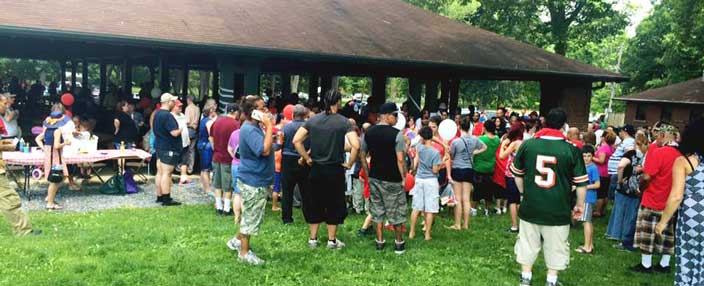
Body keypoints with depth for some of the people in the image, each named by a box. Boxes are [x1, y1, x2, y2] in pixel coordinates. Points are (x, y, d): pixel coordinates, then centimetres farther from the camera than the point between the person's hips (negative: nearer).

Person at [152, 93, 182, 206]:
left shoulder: (157, 113, 10)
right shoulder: (168, 116, -21)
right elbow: (175, 133, -25)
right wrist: (182, 127, -8)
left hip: (159, 146, 10)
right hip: (169, 149, -10)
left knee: (160, 172, 13)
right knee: (166, 173, -6)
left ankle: (159, 196, 21)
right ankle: (166, 199, -3)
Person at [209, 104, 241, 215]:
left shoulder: (217, 121, 6)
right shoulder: (235, 123, -16)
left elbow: (211, 138, 15)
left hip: (216, 157, 6)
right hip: (229, 158, -6)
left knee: (217, 184, 14)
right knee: (228, 185, 3)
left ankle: (219, 207, 20)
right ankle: (226, 208, 8)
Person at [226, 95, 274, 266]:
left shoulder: (255, 127, 9)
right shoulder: (249, 130, -23)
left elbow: (266, 148, 18)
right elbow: (265, 150, -32)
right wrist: (269, 126, -28)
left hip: (257, 180, 10)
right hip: (253, 181, -10)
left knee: (250, 216, 22)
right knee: (251, 217, 2)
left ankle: (237, 240, 38)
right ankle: (244, 253, 14)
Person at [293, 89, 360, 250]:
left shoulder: (313, 120, -1)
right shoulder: (343, 122, -10)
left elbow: (296, 140, -6)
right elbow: (355, 145, -20)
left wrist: (307, 158, 2)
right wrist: (349, 163, -7)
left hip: (316, 169, 3)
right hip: (335, 170, -3)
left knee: (314, 203, 14)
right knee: (334, 205, 10)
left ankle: (313, 239, 20)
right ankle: (332, 240, 17)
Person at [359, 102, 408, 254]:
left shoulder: (368, 133, 1)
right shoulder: (397, 134, -16)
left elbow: (362, 155, 6)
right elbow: (400, 159, -19)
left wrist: (368, 173, 14)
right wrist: (404, 178, -8)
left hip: (374, 178, 5)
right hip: (393, 179, -5)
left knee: (377, 210, 15)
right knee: (395, 211, 9)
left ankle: (380, 242, 21)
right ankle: (399, 243, 19)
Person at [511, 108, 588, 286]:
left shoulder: (527, 145, -2)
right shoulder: (571, 150, -9)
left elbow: (518, 175, 8)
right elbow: (581, 182, -4)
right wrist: (580, 205, 10)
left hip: (530, 206, 2)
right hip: (558, 209, -2)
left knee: (528, 243, 15)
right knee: (555, 247, 12)